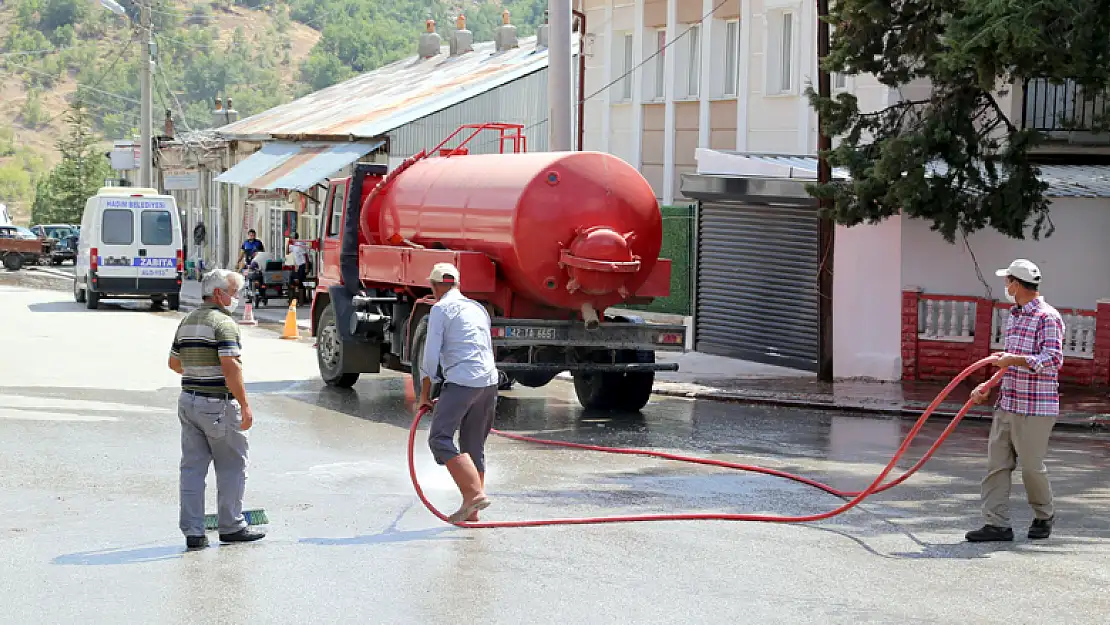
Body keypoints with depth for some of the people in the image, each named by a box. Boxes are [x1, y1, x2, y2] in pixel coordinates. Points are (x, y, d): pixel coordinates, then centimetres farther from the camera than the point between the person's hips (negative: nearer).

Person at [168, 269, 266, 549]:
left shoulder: (187, 322, 12)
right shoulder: (223, 323, -14)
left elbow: (174, 363, 21)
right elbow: (230, 367, -23)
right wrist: (245, 405, -20)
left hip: (188, 400, 8)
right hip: (218, 404, -8)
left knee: (192, 468, 7)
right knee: (232, 467, 6)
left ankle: (192, 531, 5)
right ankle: (231, 526, 12)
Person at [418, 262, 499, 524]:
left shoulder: (441, 308, 1)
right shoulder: (478, 308, 23)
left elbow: (431, 355, -2)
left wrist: (425, 394, 6)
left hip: (461, 382, -8)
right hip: (489, 382, 8)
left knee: (440, 439, -10)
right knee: (474, 446, 12)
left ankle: (475, 493, -23)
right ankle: (471, 511, 12)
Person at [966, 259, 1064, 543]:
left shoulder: (1047, 317, -11)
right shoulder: (1013, 317, 17)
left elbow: (1053, 359, -21)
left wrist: (1016, 359, -30)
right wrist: (987, 386, 17)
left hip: (1035, 408, -8)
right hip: (1006, 404, 8)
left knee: (1032, 466, 1)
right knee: (997, 464, 2)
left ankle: (1044, 517, 23)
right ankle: (997, 524, 3)